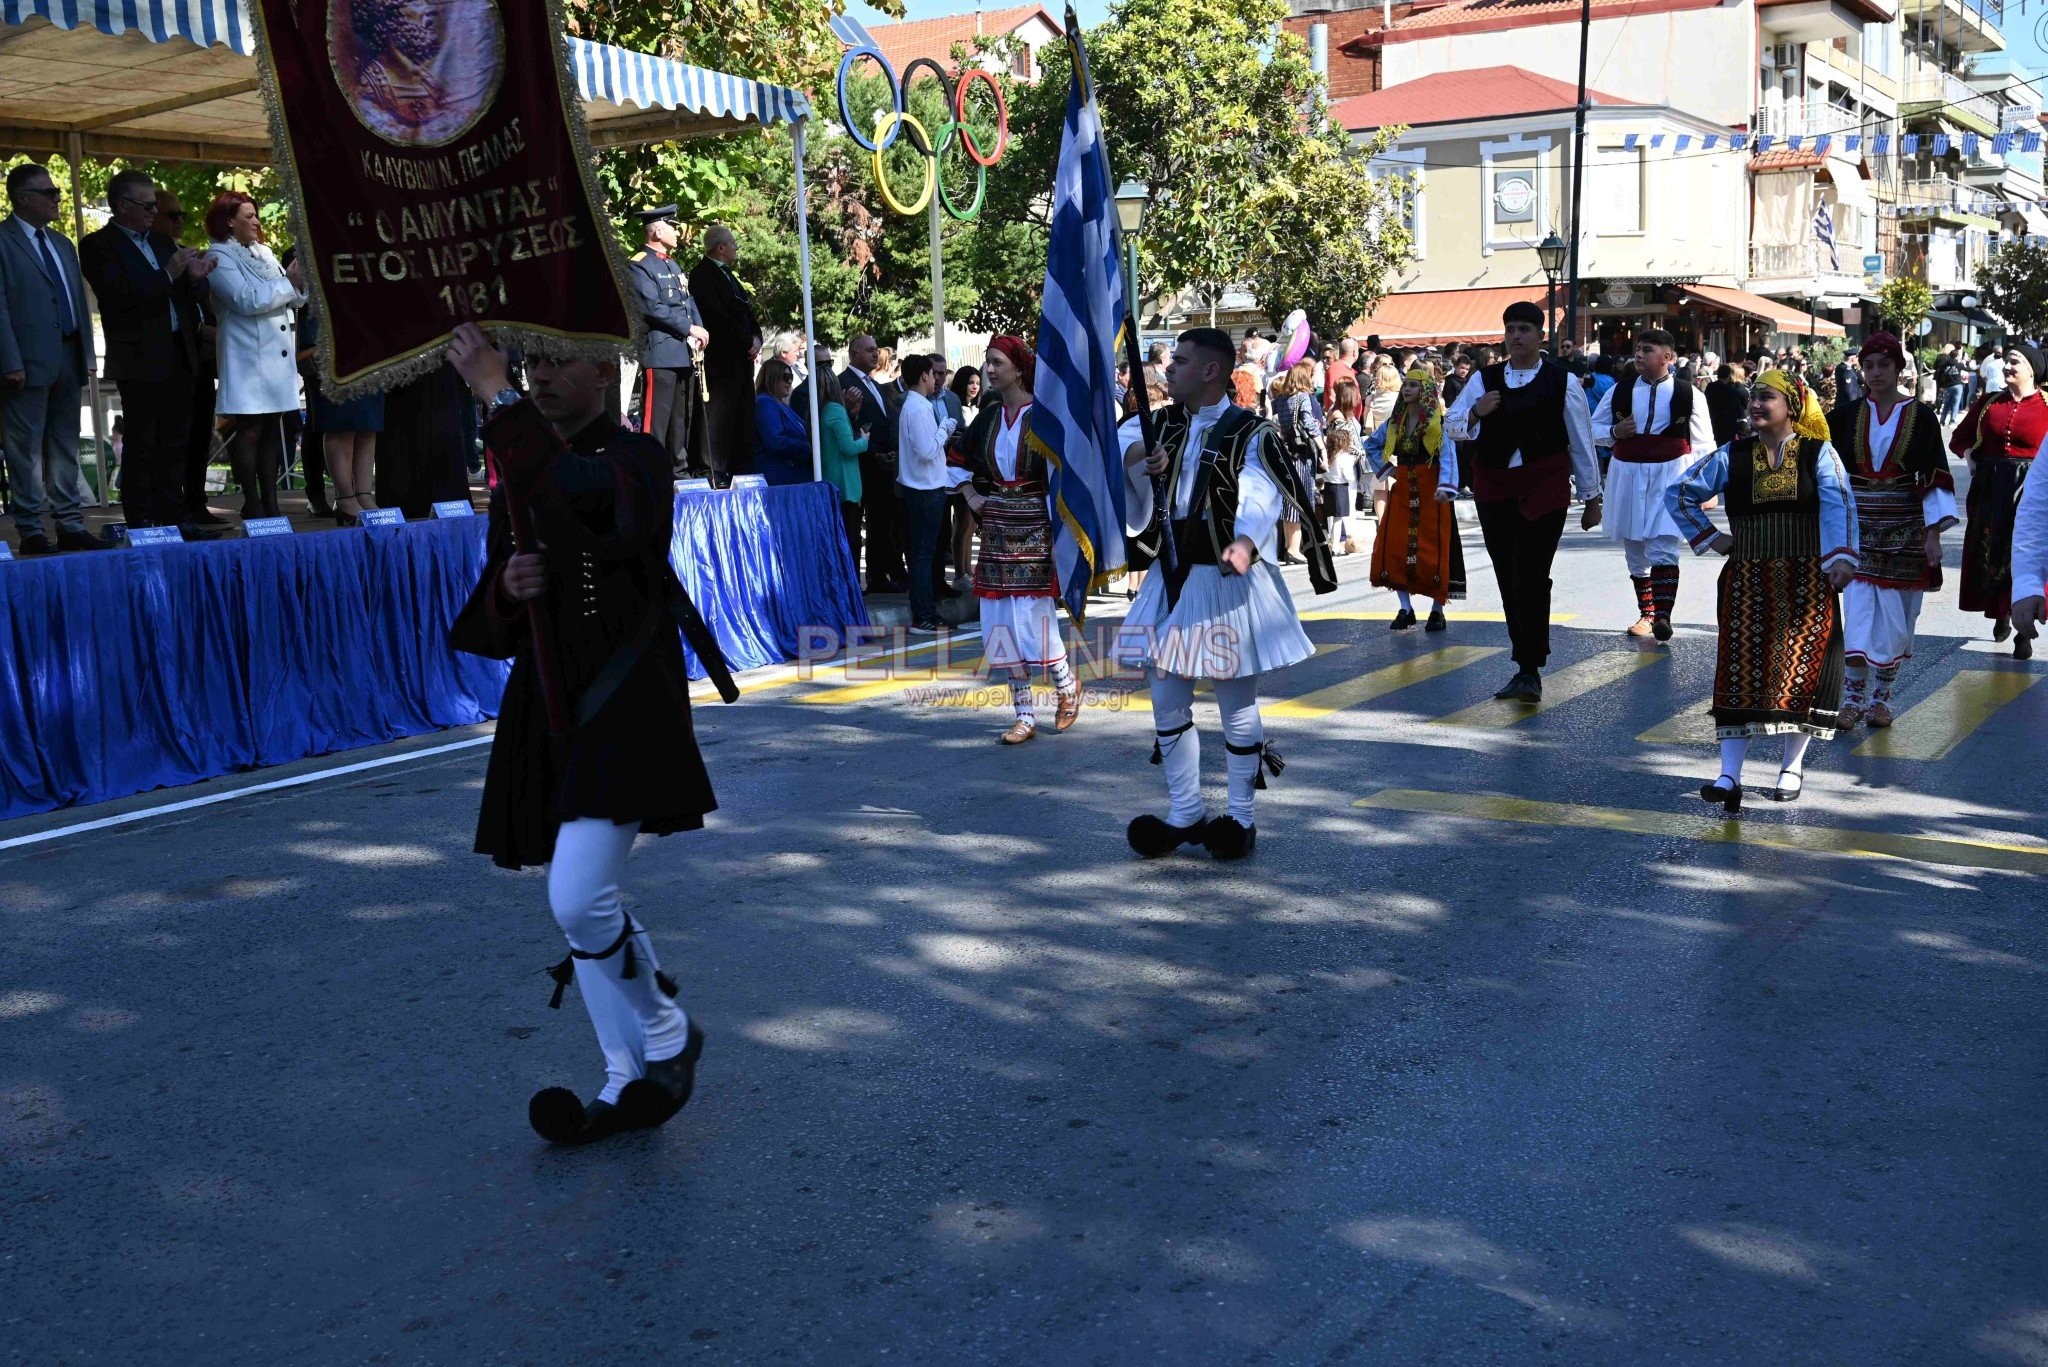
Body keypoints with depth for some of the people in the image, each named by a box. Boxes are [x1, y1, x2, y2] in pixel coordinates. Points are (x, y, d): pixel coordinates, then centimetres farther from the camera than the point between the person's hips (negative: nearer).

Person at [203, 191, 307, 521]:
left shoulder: (264, 253, 18)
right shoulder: (219, 257, -3)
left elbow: (294, 298, 17)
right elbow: (246, 300, -16)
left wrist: (301, 280, -2)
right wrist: (289, 283, -12)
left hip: (279, 355, 7)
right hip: (249, 357, -7)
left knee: (272, 431, 7)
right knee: (250, 430, -5)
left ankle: (270, 503, 11)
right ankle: (252, 506, -1)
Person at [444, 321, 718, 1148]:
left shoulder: (636, 459, -6)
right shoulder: (521, 479, 15)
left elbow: (576, 490, -31)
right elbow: (491, 624, 16)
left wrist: (497, 394, -26)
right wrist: (508, 587, -7)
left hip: (623, 706, -7)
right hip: (549, 708, 7)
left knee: (581, 899, -16)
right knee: (580, 905, 9)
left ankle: (669, 1037, 11)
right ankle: (629, 1084, 21)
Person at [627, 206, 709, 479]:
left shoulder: (673, 265, 21)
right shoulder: (639, 266, -7)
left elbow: (688, 302, 20)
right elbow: (653, 307, -17)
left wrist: (699, 332, 2)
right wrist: (689, 329, -16)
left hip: (686, 352, 9)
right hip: (660, 354, -9)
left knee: (683, 416, 13)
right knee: (657, 416, -10)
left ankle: (680, 469, 20)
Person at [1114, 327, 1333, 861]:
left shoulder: (1250, 432, -12)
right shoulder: (1163, 425, 9)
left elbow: (1262, 494, -27)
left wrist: (1245, 543, -47)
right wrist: (1136, 454, -12)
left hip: (1230, 582, -7)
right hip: (1173, 579, 7)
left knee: (1237, 703, 3)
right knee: (1167, 700, 10)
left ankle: (1240, 817, 18)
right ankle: (1184, 812, 24)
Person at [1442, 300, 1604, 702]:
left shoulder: (1562, 382, 2)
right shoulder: (1484, 380, 8)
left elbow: (1581, 442, 6)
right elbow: (1450, 427, 4)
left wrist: (1592, 497, 8)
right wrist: (1475, 413, -17)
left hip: (1544, 487, -4)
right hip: (1494, 488, 4)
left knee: (1532, 576, -13)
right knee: (1507, 579, 7)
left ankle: (1530, 671, -12)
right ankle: (1527, 666, 19)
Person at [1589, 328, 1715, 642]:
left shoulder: (1688, 394, -3)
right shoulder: (1621, 390, 3)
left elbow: (1703, 445, 2)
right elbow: (1594, 427, 12)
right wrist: (1615, 432, -9)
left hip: (1670, 477, -4)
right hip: (1628, 475, 4)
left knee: (1663, 549, -16)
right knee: (1635, 551, 12)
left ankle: (1662, 616, -18)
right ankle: (1645, 613, 26)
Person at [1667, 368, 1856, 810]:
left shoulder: (1818, 454, 0)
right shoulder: (1732, 457, 6)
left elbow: (1838, 507, -12)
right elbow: (1679, 494, 14)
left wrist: (1840, 558, -26)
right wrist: (1708, 538, 6)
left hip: (1806, 581, -2)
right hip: (1747, 581, 2)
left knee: (1801, 666, 1)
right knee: (1741, 668, -4)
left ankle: (1793, 766, 17)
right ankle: (1729, 776, -8)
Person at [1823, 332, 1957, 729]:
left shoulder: (1921, 417, 0)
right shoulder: (1846, 415, 4)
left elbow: (1934, 478, -2)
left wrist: (1934, 533, -9)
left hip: (1904, 528, 0)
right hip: (1857, 525, 0)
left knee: (1894, 614, 4)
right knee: (1856, 607, -7)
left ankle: (1882, 695, 17)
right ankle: (1853, 697, -2)